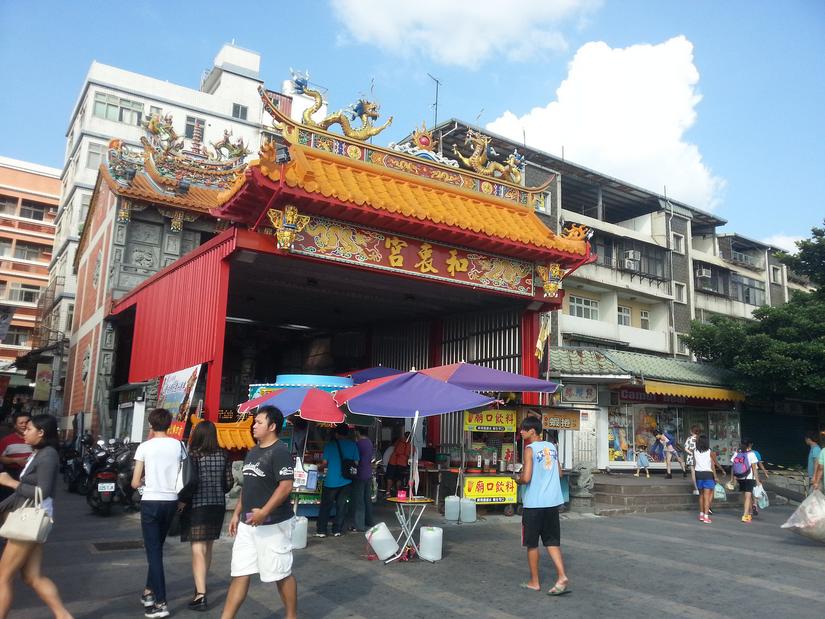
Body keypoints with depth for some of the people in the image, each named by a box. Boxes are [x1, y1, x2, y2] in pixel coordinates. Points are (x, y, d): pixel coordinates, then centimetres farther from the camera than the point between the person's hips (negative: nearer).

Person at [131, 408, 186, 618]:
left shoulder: (144, 447, -6)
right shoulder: (178, 445, 1)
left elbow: (135, 483, -4)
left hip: (151, 501, -3)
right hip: (171, 501, 4)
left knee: (153, 551, 1)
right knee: (156, 547, 22)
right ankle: (149, 591, 32)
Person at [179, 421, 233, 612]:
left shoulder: (193, 455, -11)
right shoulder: (223, 455, 3)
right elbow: (229, 482, 5)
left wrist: (183, 500, -3)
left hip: (197, 505, -5)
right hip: (218, 505, 5)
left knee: (198, 549, -6)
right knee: (207, 547, 20)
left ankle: (200, 594, -12)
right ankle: (201, 584, 37)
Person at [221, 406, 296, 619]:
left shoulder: (280, 451, -15)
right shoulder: (253, 452, 13)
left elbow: (286, 486, -23)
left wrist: (264, 512, -26)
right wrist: (236, 514, 16)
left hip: (273, 524, -8)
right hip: (248, 524, 8)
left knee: (282, 574, 6)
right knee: (239, 574, 10)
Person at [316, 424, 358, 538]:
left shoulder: (330, 445, -6)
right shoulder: (352, 445, -1)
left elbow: (324, 463, -6)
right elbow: (356, 462, 2)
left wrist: (321, 467, 16)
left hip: (331, 481, -2)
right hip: (346, 481, 2)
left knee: (326, 506, 9)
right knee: (341, 506, 11)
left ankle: (321, 530, 11)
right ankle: (337, 530, 14)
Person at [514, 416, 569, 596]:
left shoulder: (530, 449, -12)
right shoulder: (551, 447, 8)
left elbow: (526, 478, -19)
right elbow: (559, 473, 14)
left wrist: (518, 480, 2)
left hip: (534, 503, -6)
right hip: (552, 501, 6)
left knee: (532, 543, 8)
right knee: (552, 541, 11)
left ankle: (534, 582, 17)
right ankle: (562, 576, -3)